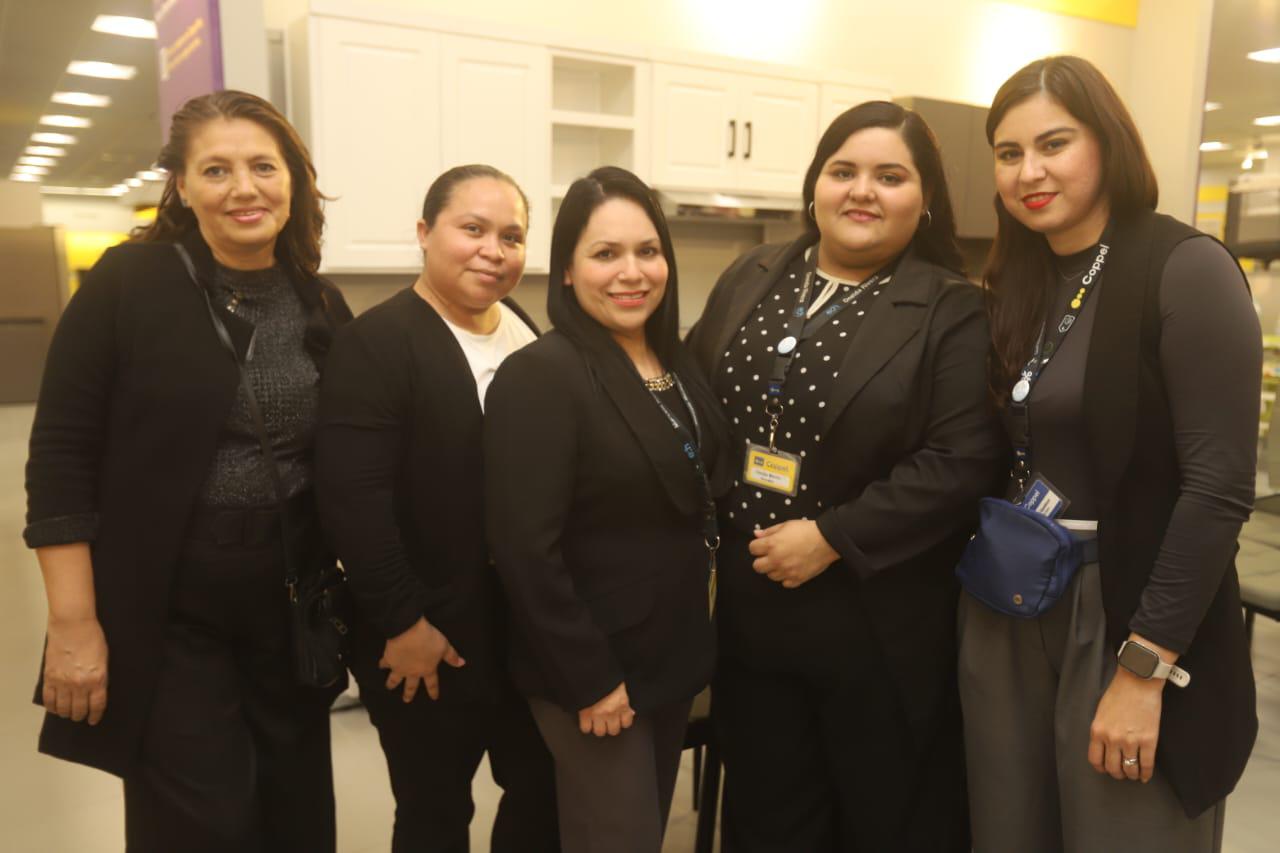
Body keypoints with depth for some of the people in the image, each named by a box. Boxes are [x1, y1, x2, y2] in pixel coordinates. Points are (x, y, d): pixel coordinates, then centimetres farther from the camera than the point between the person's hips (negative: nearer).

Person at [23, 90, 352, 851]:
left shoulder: (324, 307, 3)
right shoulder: (128, 284, -9)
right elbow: (60, 458, -10)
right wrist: (74, 623, -13)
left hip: (293, 612, 4)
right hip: (164, 616, -4)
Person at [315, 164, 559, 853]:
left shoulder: (530, 338, 8)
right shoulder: (376, 343, -14)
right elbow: (352, 498, -20)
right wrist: (403, 621, -18)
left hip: (531, 629, 7)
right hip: (429, 639, -6)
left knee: (544, 789, 18)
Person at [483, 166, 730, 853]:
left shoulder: (676, 365, 5)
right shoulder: (539, 376, -20)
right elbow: (526, 550, -23)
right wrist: (588, 677, -19)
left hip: (676, 653, 8)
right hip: (594, 672, -8)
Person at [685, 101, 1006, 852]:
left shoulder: (952, 311, -8)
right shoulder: (750, 279, 6)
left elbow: (962, 462, -16)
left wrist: (833, 537, -20)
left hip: (877, 620, -4)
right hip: (751, 603, 4)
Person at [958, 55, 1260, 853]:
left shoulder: (1185, 270, -11)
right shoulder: (1017, 282, 7)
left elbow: (1219, 488, -17)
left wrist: (1143, 668, -18)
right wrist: (986, 579, 2)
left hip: (1127, 620, -5)